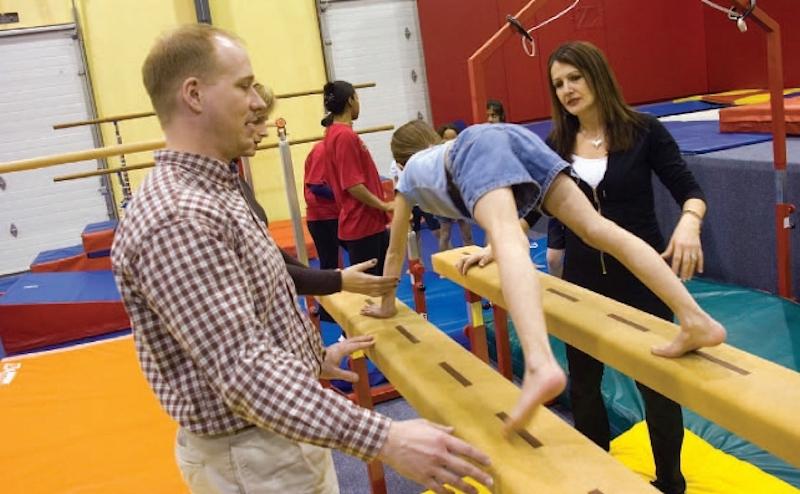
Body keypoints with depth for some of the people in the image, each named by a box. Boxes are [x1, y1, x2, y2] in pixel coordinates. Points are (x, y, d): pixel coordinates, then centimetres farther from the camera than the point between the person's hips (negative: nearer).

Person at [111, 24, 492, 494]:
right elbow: (245, 369, -33)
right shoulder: (176, 219, -27)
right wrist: (383, 438, -37)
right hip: (250, 455, -9)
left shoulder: (213, 191, 6)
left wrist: (313, 357, 23)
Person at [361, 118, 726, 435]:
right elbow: (500, 217, 64)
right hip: (512, 135, 5)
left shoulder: (407, 177, 37)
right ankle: (694, 318, -23)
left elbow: (395, 252, 42)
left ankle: (541, 365, -56)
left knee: (508, 241, -32)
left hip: (475, 147, -5)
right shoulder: (447, 149, 50)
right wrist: (490, 250, 79)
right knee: (594, 226, -8)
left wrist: (386, 306, 55)